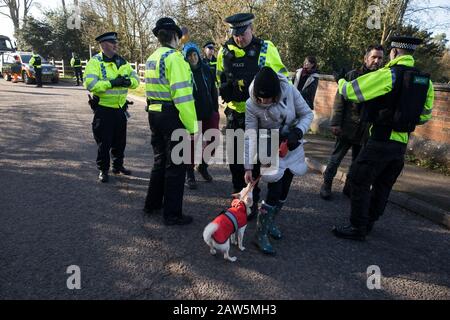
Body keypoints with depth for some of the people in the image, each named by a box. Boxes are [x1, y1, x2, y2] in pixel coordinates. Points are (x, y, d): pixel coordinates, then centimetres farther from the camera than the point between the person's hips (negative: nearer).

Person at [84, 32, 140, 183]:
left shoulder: (122, 61, 8)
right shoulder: (95, 62, -10)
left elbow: (136, 79, 4)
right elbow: (90, 84, -22)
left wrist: (129, 81, -19)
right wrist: (112, 83, -27)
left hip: (120, 108, 6)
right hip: (103, 109, -5)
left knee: (120, 140, 16)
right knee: (104, 142, 3)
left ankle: (118, 166, 33)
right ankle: (103, 170, 18)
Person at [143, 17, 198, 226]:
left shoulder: (151, 58, 15)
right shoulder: (174, 57, -13)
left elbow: (156, 88, 10)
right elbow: (182, 95, -21)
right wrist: (192, 126, -20)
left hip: (154, 113, 9)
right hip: (172, 116, -9)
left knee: (160, 160, 21)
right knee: (176, 166, 2)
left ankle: (153, 203, 34)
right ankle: (172, 214, 11)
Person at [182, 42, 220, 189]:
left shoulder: (206, 69, 5)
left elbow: (213, 90, 11)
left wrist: (216, 109, 9)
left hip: (209, 113, 4)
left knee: (213, 140, 6)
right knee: (191, 144, 3)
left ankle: (202, 166, 31)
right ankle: (189, 175, 18)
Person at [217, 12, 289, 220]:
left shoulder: (265, 49, -8)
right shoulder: (225, 51, 2)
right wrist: (227, 89, 2)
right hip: (234, 113, 4)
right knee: (235, 159, 12)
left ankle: (252, 202, 18)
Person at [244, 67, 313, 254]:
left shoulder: (289, 91, -22)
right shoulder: (252, 105, -24)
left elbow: (307, 114, -10)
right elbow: (250, 137, -20)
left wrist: (297, 132, -28)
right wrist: (248, 167, -19)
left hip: (292, 147, 4)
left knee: (284, 190, 12)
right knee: (274, 192, -9)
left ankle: (270, 223, 34)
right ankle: (261, 235, 6)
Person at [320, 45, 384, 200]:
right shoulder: (353, 75, -2)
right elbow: (339, 100, -5)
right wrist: (335, 123, -12)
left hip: (366, 130, 3)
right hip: (347, 127, -3)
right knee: (336, 158, 5)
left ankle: (349, 187, 27)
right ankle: (326, 184, 20)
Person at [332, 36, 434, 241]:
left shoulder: (388, 75, -13)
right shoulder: (425, 81, 7)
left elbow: (350, 91, -11)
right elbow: (424, 116, 17)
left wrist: (341, 81, 11)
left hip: (381, 141, -7)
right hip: (401, 144, 7)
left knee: (360, 182, 2)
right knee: (383, 185, 17)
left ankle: (358, 229, 6)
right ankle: (368, 222, 30)